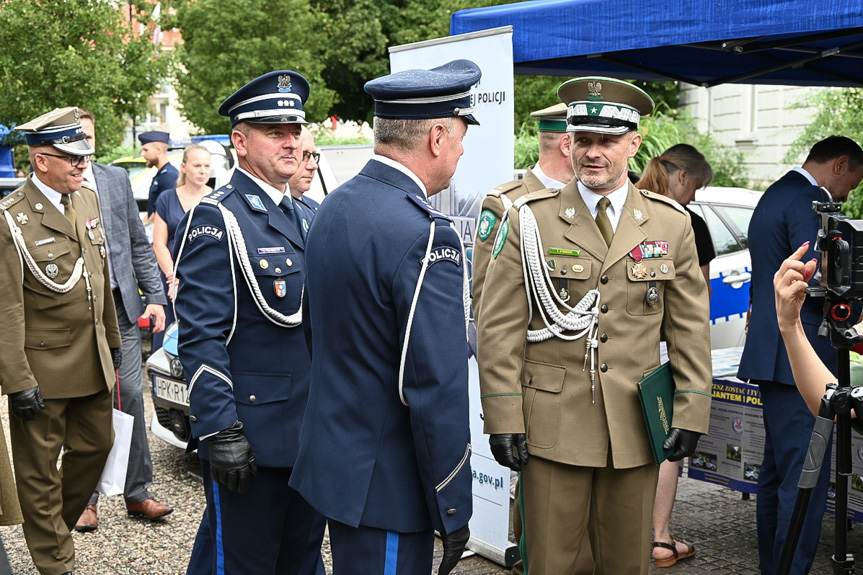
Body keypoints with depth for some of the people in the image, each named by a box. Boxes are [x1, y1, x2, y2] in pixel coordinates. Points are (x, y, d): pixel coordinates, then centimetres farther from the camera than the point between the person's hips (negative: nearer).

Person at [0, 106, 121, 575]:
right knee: (39, 470, 7)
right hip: (42, 369, -7)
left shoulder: (88, 200, 7)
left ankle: (53, 528, 38)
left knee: (95, 446, 16)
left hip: (93, 361, 7)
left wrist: (112, 339, 18)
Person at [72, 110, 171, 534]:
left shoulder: (116, 179, 8)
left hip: (120, 306, 3)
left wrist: (155, 297, 3)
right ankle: (87, 498, 20)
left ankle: (137, 493, 16)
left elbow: (139, 244, 10)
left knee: (130, 398, 5)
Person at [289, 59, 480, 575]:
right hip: (384, 483, -9)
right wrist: (454, 509, -14)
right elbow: (436, 391, -23)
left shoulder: (333, 209, 6)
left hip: (334, 459, 9)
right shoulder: (426, 235, -23)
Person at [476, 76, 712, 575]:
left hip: (636, 429, 2)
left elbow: (691, 328, 8)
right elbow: (499, 328, -3)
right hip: (551, 426, -2)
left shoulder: (671, 224, 6)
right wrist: (504, 419, -8)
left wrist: (691, 414, 1)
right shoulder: (531, 219, -1)